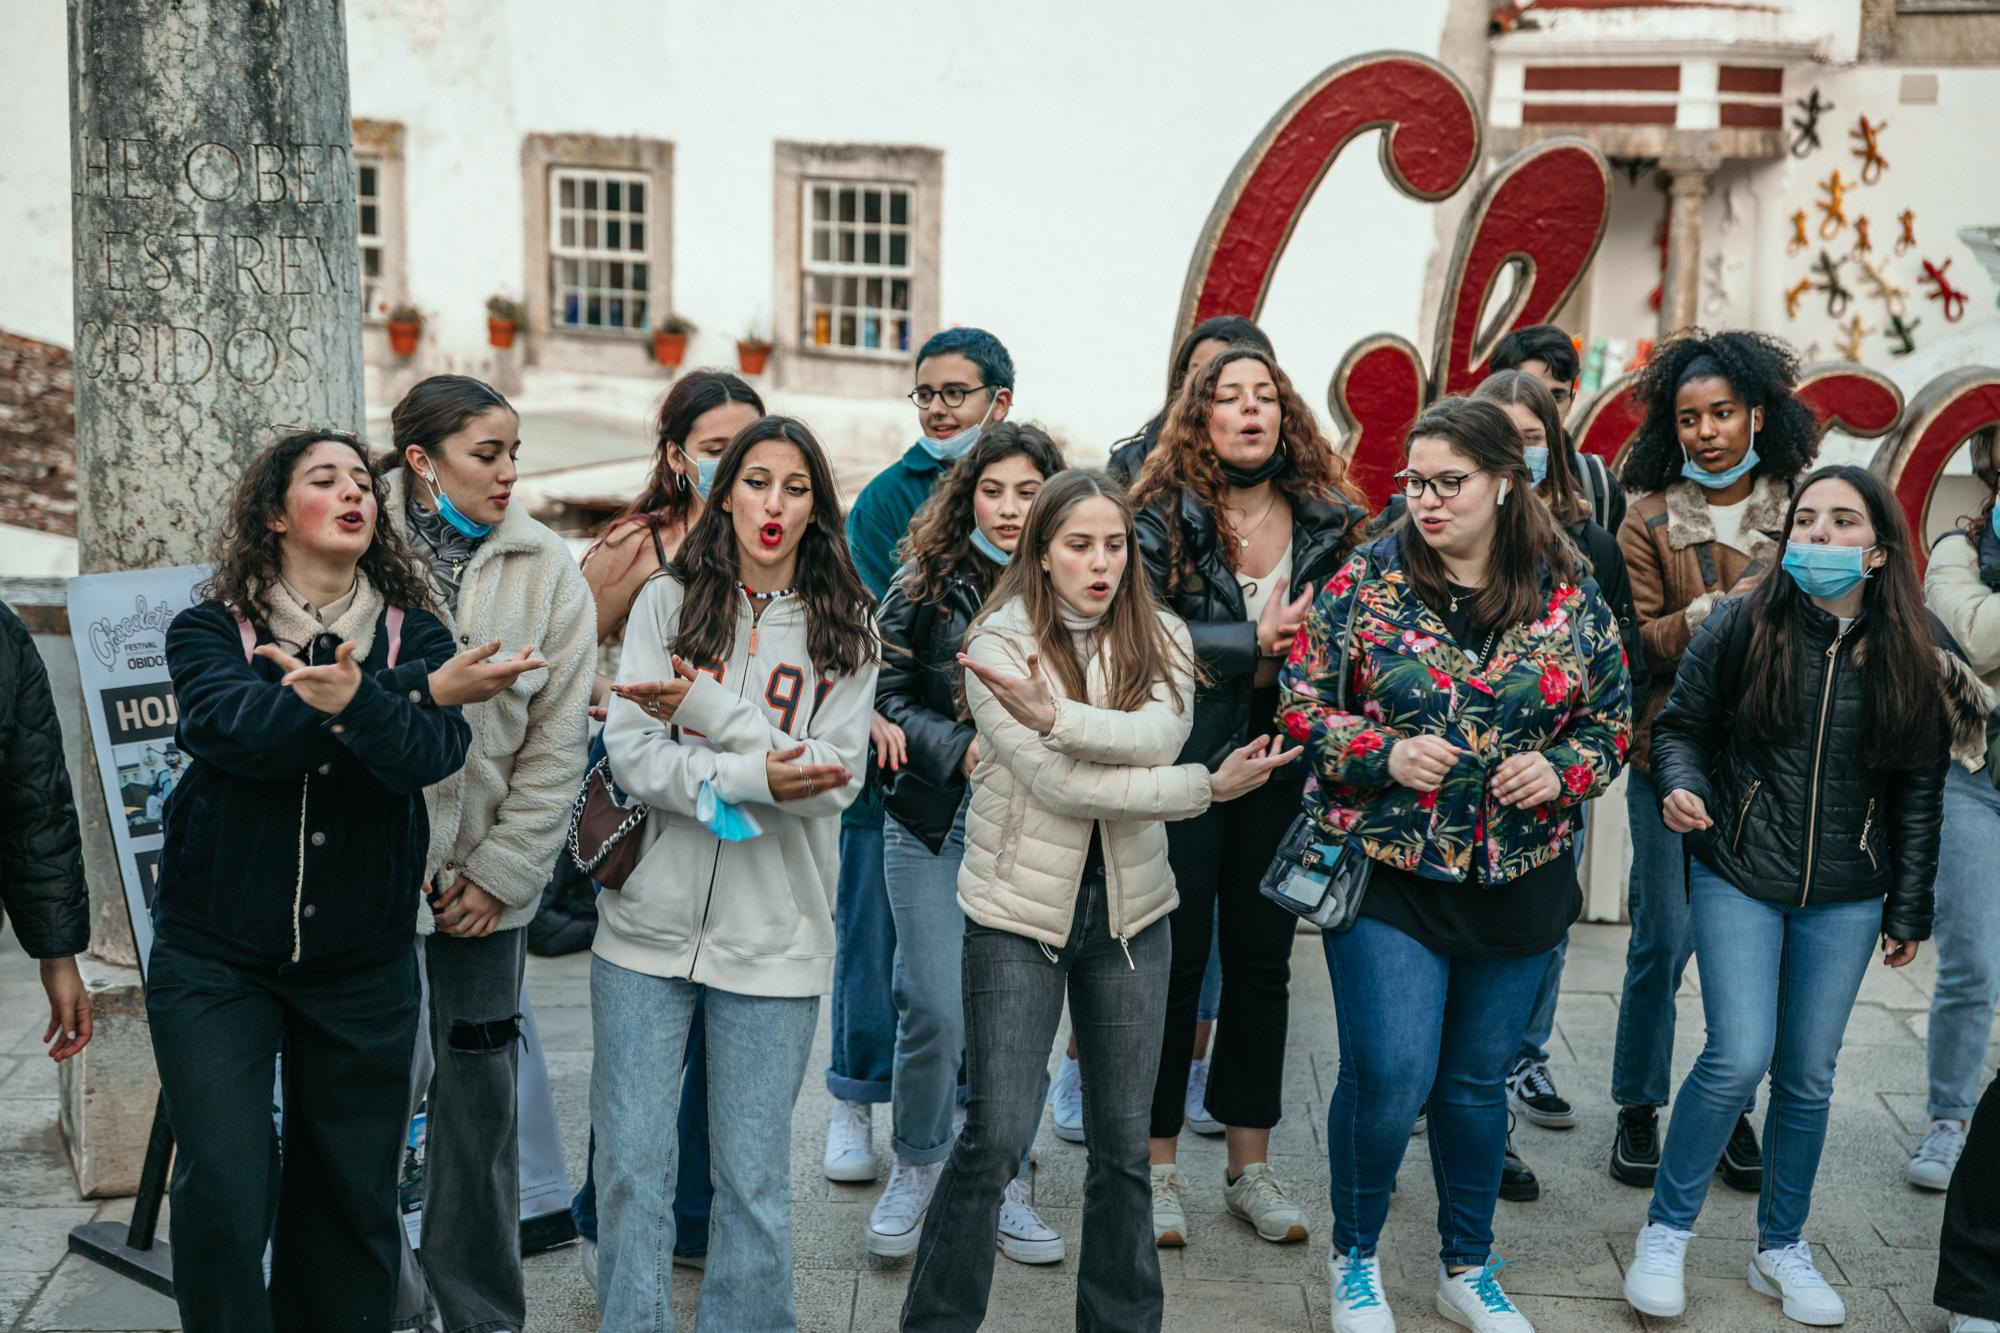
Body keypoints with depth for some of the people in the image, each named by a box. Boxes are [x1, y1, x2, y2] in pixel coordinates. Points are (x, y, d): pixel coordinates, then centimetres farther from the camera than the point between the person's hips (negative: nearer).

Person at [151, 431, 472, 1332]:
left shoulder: (413, 634, 3)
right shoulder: (208, 631, -1)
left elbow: (432, 753, -16)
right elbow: (225, 723, -23)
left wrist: (352, 698, -37)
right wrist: (416, 696, -25)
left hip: (362, 962, 2)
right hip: (215, 959, -2)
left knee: (353, 1192, 9)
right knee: (223, 1190, -9)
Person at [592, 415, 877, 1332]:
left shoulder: (843, 627, 3)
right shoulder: (668, 601, 3)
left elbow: (833, 778, -8)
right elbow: (631, 751, -6)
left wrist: (707, 704, -13)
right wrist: (748, 782, -18)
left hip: (774, 938, 0)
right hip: (650, 921, 0)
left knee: (755, 1180, 6)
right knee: (631, 1164, 5)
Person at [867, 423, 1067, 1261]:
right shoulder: (925, 585, -1)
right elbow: (884, 695, -1)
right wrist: (959, 747, -14)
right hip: (934, 822, -1)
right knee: (936, 1007, -2)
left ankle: (999, 1182, 22)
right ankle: (917, 1167, 22)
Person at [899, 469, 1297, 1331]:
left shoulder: (1159, 641, 3)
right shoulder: (999, 645, -10)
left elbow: (1159, 737, -18)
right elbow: (1059, 784, -19)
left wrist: (1054, 715, -31)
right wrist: (1210, 787, -16)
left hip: (1129, 910, 4)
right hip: (1019, 911, -4)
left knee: (1125, 1141, 10)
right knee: (997, 1137, -5)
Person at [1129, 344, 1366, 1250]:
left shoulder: (1330, 521, 5)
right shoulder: (1162, 518, -5)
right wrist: (1255, 644, -19)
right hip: (1182, 764, -3)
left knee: (1262, 961, 10)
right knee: (1174, 957, 3)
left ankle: (1250, 1166, 22)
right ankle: (1158, 1165, 16)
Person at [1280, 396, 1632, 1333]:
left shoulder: (1567, 595, 0)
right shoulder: (1367, 580, -5)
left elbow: (1613, 715, 8)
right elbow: (1303, 703, -3)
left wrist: (1563, 770, -11)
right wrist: (1383, 755, -19)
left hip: (1520, 881, 3)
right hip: (1388, 868, -2)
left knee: (1478, 1079, 14)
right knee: (1390, 1074, -8)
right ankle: (1354, 1256, 18)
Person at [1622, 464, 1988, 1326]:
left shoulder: (1913, 654, 0)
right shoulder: (1741, 627, -7)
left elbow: (1919, 789, 6)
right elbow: (1680, 726, 3)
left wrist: (1909, 907, 8)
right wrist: (1681, 784, -18)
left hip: (1844, 897, 2)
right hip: (1738, 877, -2)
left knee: (1809, 1075, 7)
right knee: (1740, 1057, -12)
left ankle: (1781, 1248, 26)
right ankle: (1666, 1230, 8)